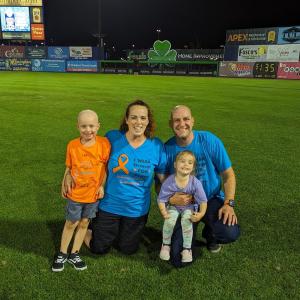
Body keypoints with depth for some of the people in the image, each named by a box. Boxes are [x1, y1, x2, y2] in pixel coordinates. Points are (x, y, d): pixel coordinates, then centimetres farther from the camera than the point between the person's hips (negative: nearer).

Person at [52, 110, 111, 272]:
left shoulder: (104, 143, -15)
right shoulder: (72, 145, -11)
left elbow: (106, 166, -6)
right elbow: (69, 167, 0)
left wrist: (102, 186, -7)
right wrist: (64, 185, -3)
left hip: (94, 193, 1)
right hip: (75, 193, 0)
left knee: (84, 223, 16)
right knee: (71, 223, 14)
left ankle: (74, 254, 35)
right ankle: (62, 254, 34)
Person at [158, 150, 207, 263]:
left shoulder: (195, 183, -23)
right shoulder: (169, 181, -22)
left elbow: (203, 200, -15)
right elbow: (161, 199, -14)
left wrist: (201, 214, -25)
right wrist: (164, 212, -25)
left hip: (189, 207, 0)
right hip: (173, 207, 1)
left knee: (186, 221, -27)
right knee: (169, 221, -25)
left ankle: (187, 249, -4)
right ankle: (166, 245, 4)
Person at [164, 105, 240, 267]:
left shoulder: (209, 141, -12)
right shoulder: (167, 148, -10)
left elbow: (228, 175, -6)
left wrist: (229, 204, -18)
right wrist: (170, 199, -22)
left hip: (211, 200, 0)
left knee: (230, 233, -30)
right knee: (179, 259, -9)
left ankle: (210, 233, 10)